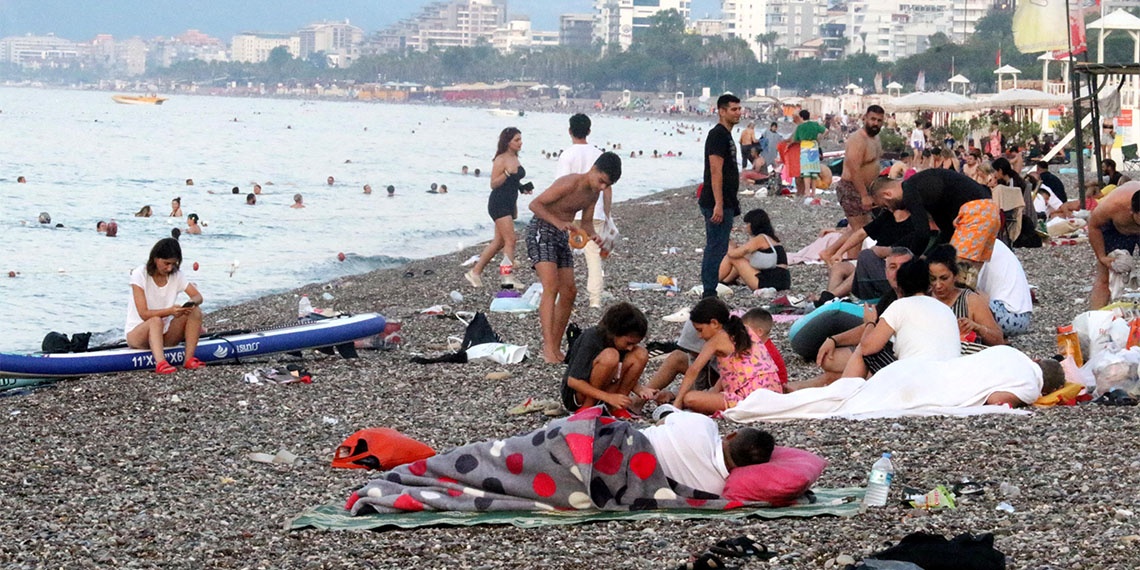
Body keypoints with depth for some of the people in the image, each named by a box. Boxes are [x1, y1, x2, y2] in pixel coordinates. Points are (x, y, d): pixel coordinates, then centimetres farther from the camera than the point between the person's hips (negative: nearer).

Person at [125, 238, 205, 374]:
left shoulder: (177, 275, 1)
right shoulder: (140, 274, -15)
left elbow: (197, 296, -3)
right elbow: (144, 314, -21)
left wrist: (192, 303, -29)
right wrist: (170, 311, -37)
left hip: (164, 334, 5)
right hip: (136, 334, -5)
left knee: (196, 312, -16)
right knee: (156, 321, -38)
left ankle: (189, 359, -24)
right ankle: (160, 363, -58)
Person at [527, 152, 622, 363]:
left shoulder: (594, 192, 4)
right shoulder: (570, 184, -22)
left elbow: (586, 222, 13)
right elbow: (535, 204, -20)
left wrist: (593, 235, -9)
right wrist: (559, 222, -32)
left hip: (562, 237, 9)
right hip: (542, 231, -9)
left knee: (569, 292, 5)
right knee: (551, 288, -21)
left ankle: (556, 348, 13)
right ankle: (548, 348, -26)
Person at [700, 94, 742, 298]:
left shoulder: (726, 135, 19)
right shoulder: (718, 135, -14)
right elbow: (716, 171, -21)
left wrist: (731, 205, 26)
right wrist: (718, 204, -26)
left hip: (724, 204, 11)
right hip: (717, 204, -11)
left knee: (716, 249, 13)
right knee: (716, 249, -9)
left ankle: (710, 293, 19)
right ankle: (709, 295, -7)